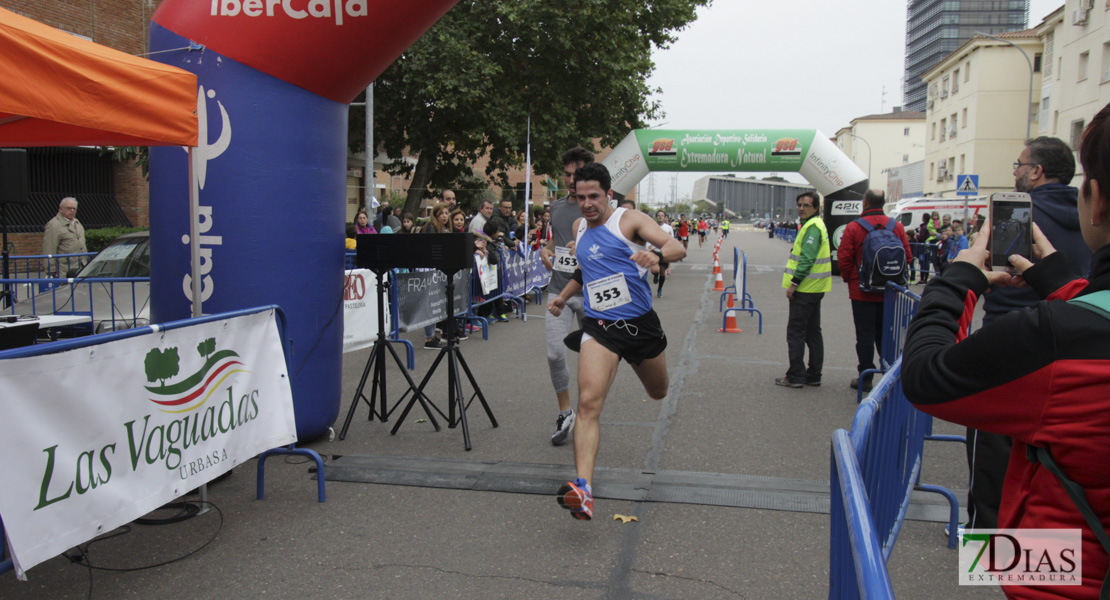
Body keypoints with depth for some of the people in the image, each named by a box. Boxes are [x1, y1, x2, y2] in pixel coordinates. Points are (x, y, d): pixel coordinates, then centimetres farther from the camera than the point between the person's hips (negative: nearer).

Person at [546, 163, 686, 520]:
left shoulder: (630, 220, -7)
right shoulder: (579, 228, 9)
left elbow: (678, 248, -21)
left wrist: (658, 255, -42)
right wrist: (564, 296, 23)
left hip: (641, 323, -1)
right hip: (600, 327, 2)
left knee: (658, 393, 23)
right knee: (588, 403, -20)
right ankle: (583, 489, -27)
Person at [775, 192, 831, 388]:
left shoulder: (812, 227, -16)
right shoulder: (816, 225, 17)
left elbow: (807, 259, -23)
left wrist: (794, 283, -21)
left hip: (805, 289, -10)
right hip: (815, 288, 10)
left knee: (795, 332, -4)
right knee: (813, 332, 13)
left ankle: (795, 376, 0)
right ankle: (813, 375, 19)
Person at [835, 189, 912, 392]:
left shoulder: (853, 227, -11)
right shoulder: (897, 226, -1)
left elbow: (844, 258, -11)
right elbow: (907, 256, 2)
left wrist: (849, 279, 6)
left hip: (862, 291, -3)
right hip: (889, 292, 3)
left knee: (865, 334, 4)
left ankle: (865, 378, 8)